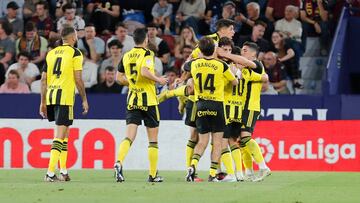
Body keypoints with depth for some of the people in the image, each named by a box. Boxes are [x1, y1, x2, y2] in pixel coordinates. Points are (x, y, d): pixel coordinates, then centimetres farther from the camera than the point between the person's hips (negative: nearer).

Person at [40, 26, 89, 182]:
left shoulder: (51, 53, 15)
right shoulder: (75, 53, -2)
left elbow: (43, 79, 13)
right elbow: (78, 79, -7)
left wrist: (43, 102, 17)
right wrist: (84, 100, 1)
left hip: (50, 97, 6)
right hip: (65, 98, -6)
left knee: (65, 133, 19)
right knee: (59, 136, -7)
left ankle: (63, 171, 19)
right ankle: (50, 173, -15)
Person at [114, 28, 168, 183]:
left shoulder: (126, 56, 9)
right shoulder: (147, 54, -8)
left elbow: (120, 78, 13)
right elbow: (144, 71, -24)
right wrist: (158, 79, -9)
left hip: (132, 99, 4)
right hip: (148, 100, -4)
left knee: (129, 136, -3)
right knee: (153, 139, 8)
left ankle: (119, 162, -29)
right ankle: (153, 174, 11)